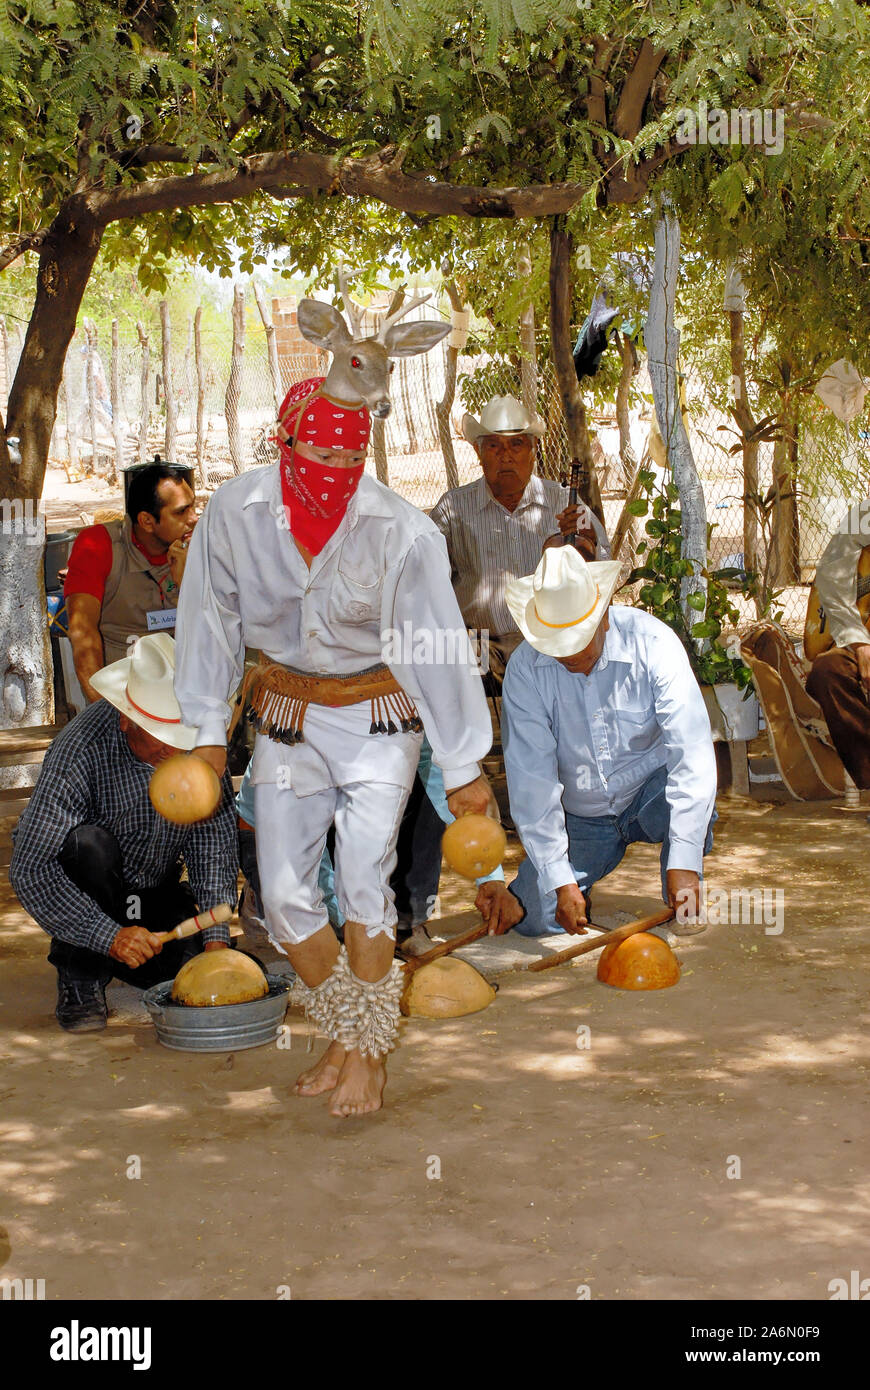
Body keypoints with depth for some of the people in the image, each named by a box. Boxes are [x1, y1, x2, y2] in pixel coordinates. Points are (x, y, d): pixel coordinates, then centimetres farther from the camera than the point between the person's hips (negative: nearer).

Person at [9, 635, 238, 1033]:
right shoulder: (81, 750, -31)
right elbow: (29, 869, -33)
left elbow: (214, 840, -13)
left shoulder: (198, 736, -18)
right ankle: (80, 976, -15)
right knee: (88, 841, -35)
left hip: (156, 888, 4)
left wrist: (216, 939, -23)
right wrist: (110, 936, -40)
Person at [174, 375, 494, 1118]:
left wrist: (463, 766, -11)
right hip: (288, 714, 3)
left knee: (363, 879, -14)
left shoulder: (401, 531, -22)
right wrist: (208, 729, 4)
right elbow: (212, 622, 0)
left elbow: (439, 648, -15)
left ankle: (370, 1053, 5)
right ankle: (346, 1035, 23)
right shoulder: (235, 512, -14)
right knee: (284, 896, 1)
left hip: (378, 716, -3)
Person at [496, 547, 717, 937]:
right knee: (535, 917, -12)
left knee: (689, 794, -35)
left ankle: (684, 910, -9)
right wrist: (561, 880, -27)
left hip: (649, 789, -2)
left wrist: (684, 863, -39)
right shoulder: (525, 670, -19)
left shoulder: (651, 643, -23)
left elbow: (692, 751, -30)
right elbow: (531, 780, -19)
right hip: (582, 814, 2)